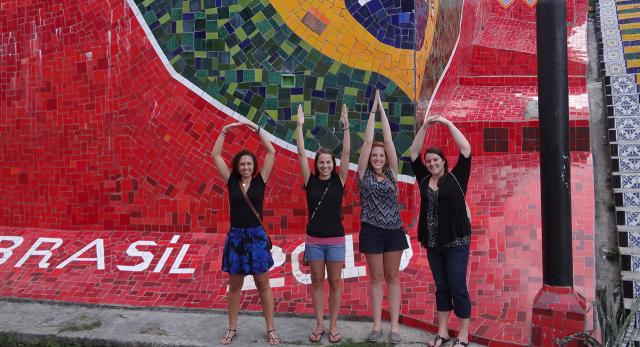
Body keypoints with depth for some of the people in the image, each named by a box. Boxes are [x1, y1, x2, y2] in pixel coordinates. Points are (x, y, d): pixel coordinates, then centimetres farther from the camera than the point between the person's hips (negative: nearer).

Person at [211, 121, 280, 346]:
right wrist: (224, 131, -5)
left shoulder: (260, 181, 0)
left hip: (257, 236, -1)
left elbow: (271, 152, -5)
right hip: (235, 236, 1)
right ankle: (232, 329, 25)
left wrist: (257, 130, -7)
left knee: (263, 285, 7)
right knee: (234, 286, 11)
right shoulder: (231, 181, 2)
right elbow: (215, 155, 0)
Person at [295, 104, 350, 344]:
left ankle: (333, 325, 19)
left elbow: (346, 153, -9)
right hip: (314, 239, 1)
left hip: (336, 240, 0)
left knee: (335, 283, 7)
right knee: (317, 282, 9)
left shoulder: (339, 180, -1)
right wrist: (300, 126, -12)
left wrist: (345, 126, -16)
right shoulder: (310, 181, -1)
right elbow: (301, 154, -7)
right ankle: (319, 324, 20)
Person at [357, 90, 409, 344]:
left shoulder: (391, 173, 4)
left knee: (393, 277, 7)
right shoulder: (364, 174, 1)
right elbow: (368, 142, -4)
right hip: (371, 231, -1)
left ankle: (394, 327, 11)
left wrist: (382, 110, 1)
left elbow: (389, 140, -1)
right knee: (376, 278, 7)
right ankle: (377, 325, 14)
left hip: (393, 230, 1)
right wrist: (372, 111, -1)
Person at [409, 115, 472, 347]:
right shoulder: (424, 180, 8)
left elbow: (466, 149, -9)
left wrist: (448, 124, -8)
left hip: (456, 241, -4)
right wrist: (424, 127, 1)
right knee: (441, 287, 12)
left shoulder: (456, 178, -2)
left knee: (458, 288, 0)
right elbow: (414, 153, 7)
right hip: (433, 243, 4)